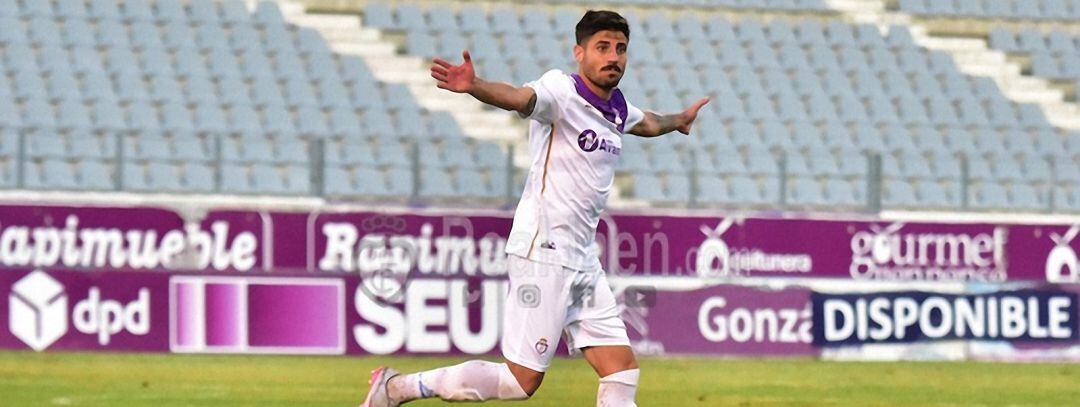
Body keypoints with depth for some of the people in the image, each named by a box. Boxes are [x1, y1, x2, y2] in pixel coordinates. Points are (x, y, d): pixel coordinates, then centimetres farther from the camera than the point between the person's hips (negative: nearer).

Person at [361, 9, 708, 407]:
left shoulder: (616, 107, 13)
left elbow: (646, 123, 38)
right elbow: (519, 97, -35)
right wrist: (475, 87, -56)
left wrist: (678, 120, 58)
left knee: (622, 369, 5)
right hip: (543, 254, -9)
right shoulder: (562, 91, -13)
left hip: (581, 261, 9)